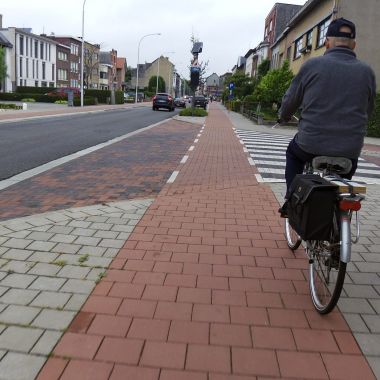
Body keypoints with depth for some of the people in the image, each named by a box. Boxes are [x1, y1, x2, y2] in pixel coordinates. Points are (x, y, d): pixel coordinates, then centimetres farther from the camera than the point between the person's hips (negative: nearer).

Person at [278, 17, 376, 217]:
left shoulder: (312, 65, -5)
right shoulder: (367, 71, 3)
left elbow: (289, 101, 4)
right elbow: (368, 110, 15)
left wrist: (283, 117, 26)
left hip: (310, 144, -1)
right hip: (349, 151, 2)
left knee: (293, 153, 32)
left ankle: (291, 199, 23)